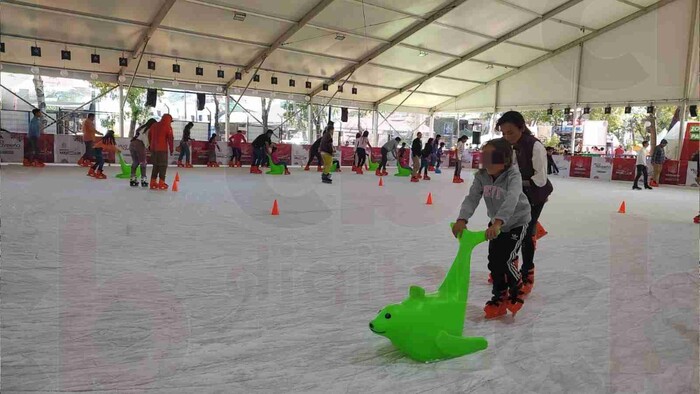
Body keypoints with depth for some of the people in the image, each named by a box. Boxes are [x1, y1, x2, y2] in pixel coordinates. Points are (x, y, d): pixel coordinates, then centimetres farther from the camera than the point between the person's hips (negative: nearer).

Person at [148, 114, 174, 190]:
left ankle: (153, 183, 14)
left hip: (153, 149, 7)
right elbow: (170, 139, -10)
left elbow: (149, 136, 18)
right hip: (162, 149, -6)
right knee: (163, 166, 0)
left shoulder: (154, 126, 15)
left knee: (155, 165, 14)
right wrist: (171, 149, -4)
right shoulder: (168, 127, -6)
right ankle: (161, 183, -4)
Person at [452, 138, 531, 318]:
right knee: (493, 261, 5)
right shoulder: (481, 176, -14)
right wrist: (462, 219, -41)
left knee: (505, 260, -12)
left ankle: (516, 291, 17)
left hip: (516, 222, -5)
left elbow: (511, 199, -45)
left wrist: (498, 222, -61)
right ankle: (499, 297, 23)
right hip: (496, 222, 6)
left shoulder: (513, 176, -29)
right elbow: (472, 198, -23)